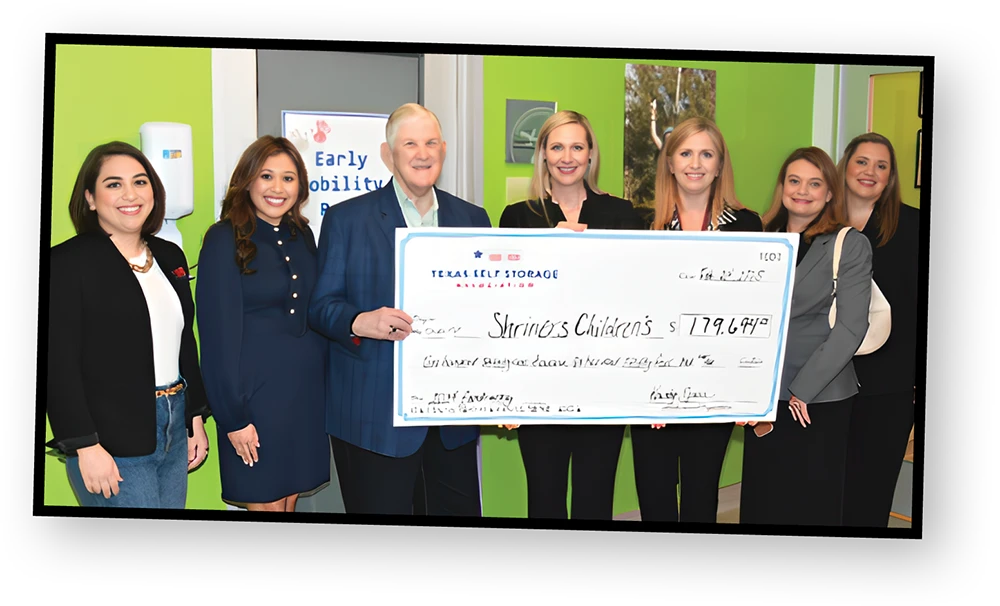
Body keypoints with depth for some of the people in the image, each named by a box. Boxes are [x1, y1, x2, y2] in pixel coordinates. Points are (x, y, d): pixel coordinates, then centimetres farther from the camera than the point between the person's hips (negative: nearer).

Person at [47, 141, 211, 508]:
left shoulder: (170, 256, 10)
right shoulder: (67, 262, -10)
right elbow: (59, 365, -13)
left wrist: (196, 418, 15)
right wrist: (85, 447, -17)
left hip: (174, 431, 6)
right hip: (113, 447, -6)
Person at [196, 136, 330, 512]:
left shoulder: (302, 234, 8)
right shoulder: (224, 239, -10)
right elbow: (219, 333, -12)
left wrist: (326, 386, 8)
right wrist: (233, 417, -14)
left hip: (307, 390, 5)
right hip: (257, 393, -5)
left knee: (290, 497, 15)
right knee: (266, 502, 6)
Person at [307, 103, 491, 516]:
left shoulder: (472, 218, 10)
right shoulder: (346, 219, 0)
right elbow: (321, 305, -1)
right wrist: (361, 322, -23)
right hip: (374, 415, -3)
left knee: (460, 508, 12)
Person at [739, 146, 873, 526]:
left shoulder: (851, 245, -4)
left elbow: (851, 328, -11)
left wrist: (801, 389, -14)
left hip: (821, 398, -3)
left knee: (811, 501, 8)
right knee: (761, 498, 10)